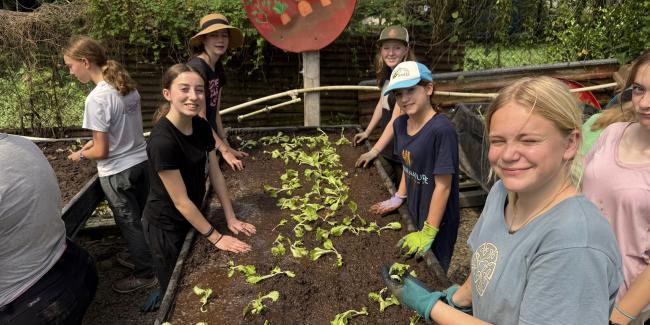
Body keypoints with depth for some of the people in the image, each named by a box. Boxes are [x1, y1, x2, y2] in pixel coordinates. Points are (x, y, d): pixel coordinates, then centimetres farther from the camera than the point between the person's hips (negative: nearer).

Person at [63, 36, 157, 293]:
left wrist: (81, 154, 1)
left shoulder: (97, 98, -22)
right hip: (141, 161, 7)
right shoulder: (127, 86, 1)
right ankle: (143, 258, 40)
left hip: (117, 172, -7)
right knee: (140, 219, 22)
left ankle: (145, 274, 24)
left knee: (129, 224, 10)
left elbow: (102, 151, -19)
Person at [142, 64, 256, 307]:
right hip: (166, 225, -7)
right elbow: (181, 202, -25)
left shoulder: (202, 127, -8)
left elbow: (215, 174, 0)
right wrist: (216, 238, -18)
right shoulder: (162, 141, -31)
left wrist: (231, 218, -1)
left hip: (191, 218, 7)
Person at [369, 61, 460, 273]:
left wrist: (428, 233, -19)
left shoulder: (441, 130, -26)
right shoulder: (400, 124, -4)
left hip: (437, 221, -6)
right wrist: (398, 198, 5)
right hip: (413, 212, 6)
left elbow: (443, 186, -23)